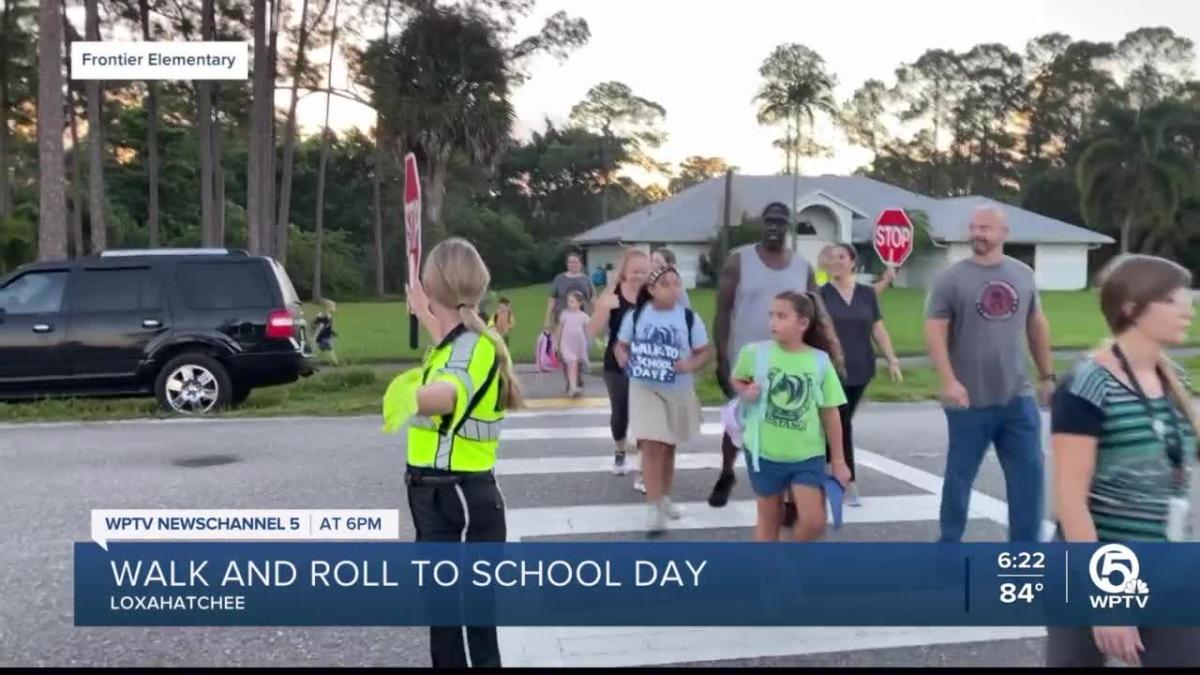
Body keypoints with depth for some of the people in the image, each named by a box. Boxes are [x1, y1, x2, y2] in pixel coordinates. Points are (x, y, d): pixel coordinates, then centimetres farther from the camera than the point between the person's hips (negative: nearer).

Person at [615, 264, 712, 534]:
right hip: (644, 388, -1)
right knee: (651, 445, -13)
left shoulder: (689, 318, -4)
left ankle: (664, 497, 33)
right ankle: (653, 505, -6)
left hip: (678, 391, 1)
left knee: (668, 447, 15)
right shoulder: (635, 315, -2)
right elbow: (621, 345, 10)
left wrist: (690, 365, -20)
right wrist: (623, 358, -12)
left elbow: (706, 352, 0)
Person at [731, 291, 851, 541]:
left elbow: (830, 412, 0)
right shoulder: (754, 353, -9)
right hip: (765, 452, 0)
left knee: (814, 521, -4)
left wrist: (838, 460, 3)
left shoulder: (820, 361, -7)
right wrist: (746, 393, -13)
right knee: (769, 518, 13)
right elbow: (737, 380, 11)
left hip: (807, 455, 0)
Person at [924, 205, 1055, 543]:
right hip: (970, 400, -4)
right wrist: (948, 381, -20)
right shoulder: (951, 278, -7)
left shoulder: (1023, 275, 6)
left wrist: (1047, 375, 15)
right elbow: (935, 332, -11)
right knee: (960, 475, 8)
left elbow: (1037, 325, 15)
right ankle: (949, 542, 25)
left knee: (1029, 473, 6)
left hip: (1018, 396, 4)